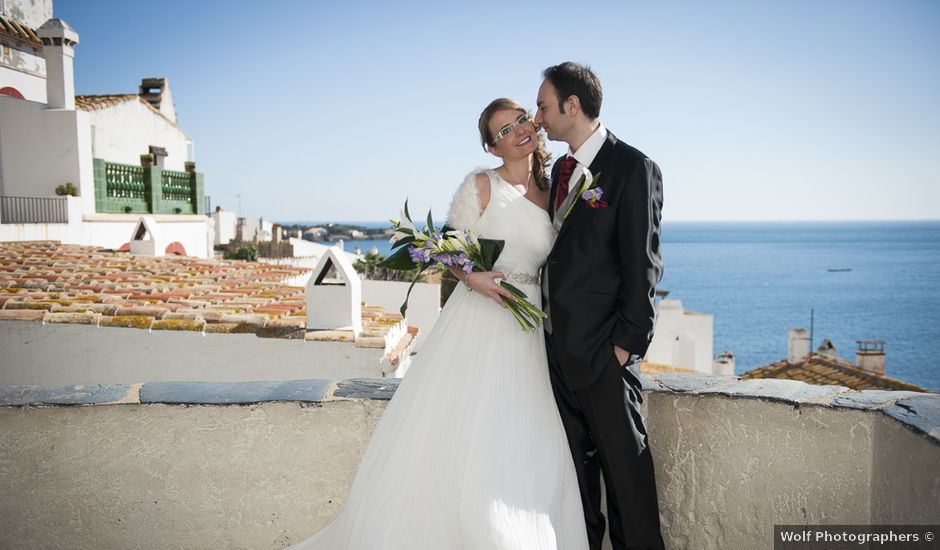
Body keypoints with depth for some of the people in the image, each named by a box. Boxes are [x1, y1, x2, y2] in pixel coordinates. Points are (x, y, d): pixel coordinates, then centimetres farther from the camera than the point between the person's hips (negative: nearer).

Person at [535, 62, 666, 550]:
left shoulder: (634, 168, -9)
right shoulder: (561, 169, 14)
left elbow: (643, 264, -12)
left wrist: (628, 340, -14)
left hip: (603, 345, -7)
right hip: (559, 342, 8)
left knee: (624, 458, 4)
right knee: (575, 457, 16)